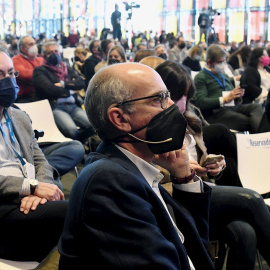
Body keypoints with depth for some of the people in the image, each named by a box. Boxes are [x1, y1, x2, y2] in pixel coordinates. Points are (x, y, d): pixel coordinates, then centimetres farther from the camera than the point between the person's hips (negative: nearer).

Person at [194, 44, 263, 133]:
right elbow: (201, 102, -11)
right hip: (216, 112, -7)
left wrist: (238, 95, 5)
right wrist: (225, 99, -13)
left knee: (257, 107, -22)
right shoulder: (200, 78, 3)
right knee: (248, 121, -29)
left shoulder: (224, 76, 28)